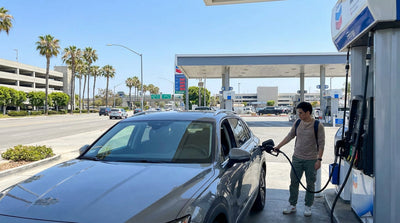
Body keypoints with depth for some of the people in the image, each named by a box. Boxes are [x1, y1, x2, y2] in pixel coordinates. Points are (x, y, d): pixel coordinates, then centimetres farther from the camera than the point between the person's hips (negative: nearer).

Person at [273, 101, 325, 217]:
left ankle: (308, 206, 22)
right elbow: (290, 136, 13)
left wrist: (319, 159, -12)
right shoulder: (297, 123, 4)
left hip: (311, 160, -4)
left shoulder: (318, 126, -9)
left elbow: (321, 143, -8)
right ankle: (292, 205, 20)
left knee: (310, 184, 7)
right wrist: (278, 146, 11)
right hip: (297, 158, 4)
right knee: (294, 182, 8)